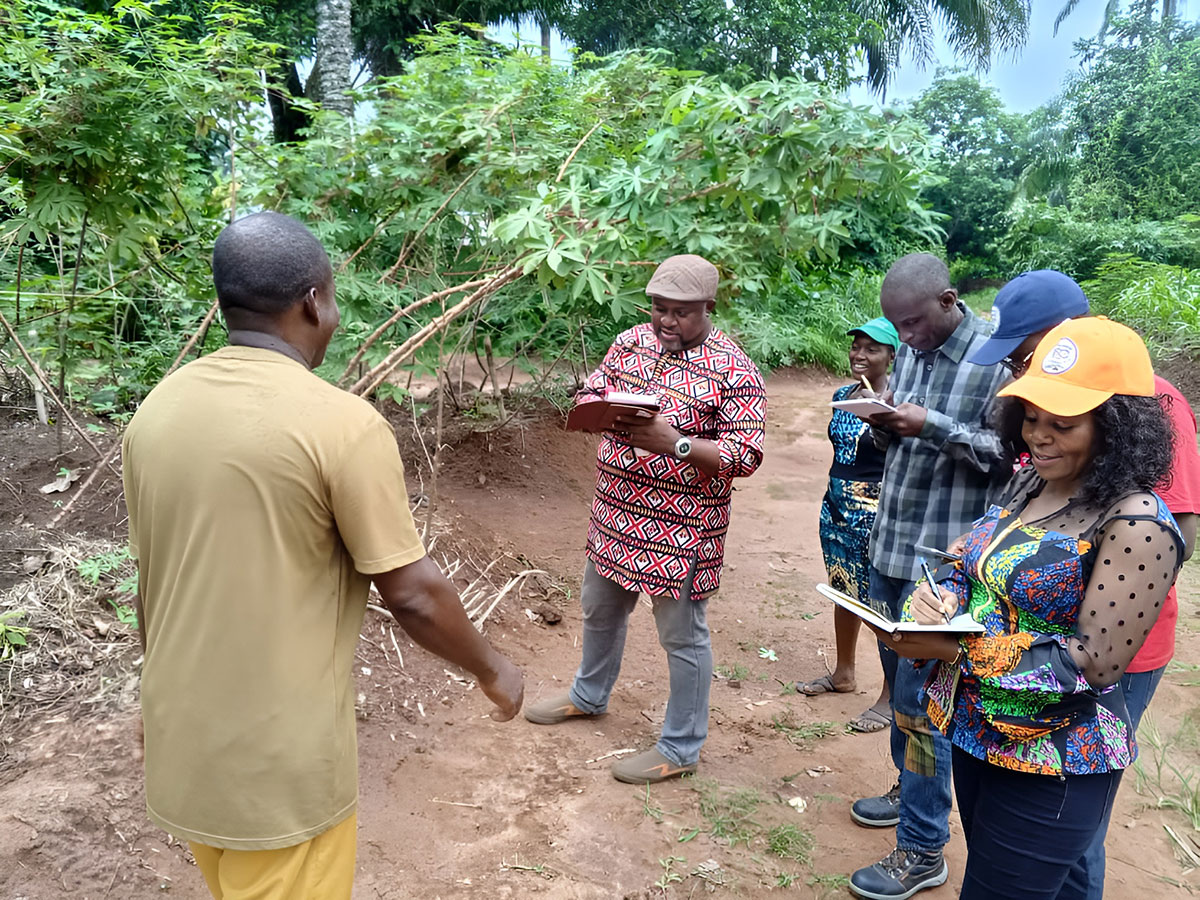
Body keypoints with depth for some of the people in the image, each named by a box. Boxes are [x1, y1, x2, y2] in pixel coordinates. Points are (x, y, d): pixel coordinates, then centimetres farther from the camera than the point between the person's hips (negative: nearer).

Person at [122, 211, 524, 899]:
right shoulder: (344, 423, -21)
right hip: (281, 756, -6)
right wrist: (493, 670, -1)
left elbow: (151, 588, 8)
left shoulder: (156, 411, -1)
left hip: (181, 741, 6)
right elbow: (414, 595, -18)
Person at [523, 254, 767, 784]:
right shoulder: (631, 342, 4)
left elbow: (746, 455, -19)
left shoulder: (732, 371, -15)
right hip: (616, 513, 7)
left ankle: (680, 748, 24)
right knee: (600, 610, 25)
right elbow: (588, 393, 9)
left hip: (681, 528, -7)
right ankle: (588, 696, 50)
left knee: (682, 636, 7)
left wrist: (674, 443, -31)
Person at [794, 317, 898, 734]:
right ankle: (843, 673, 37)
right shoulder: (843, 395, 9)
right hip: (837, 506, 8)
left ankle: (891, 696, 13)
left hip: (876, 511, -8)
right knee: (842, 590, 19)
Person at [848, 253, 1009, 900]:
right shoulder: (911, 350, 8)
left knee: (919, 701, -2)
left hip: (944, 561, -7)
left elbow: (1009, 454, -16)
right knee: (898, 679, 19)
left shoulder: (994, 357, -14)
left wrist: (932, 427, -24)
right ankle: (912, 789, 40)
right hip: (890, 546, 7)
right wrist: (885, 425, -6)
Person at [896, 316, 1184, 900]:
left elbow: (1097, 660, -22)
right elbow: (975, 573, 10)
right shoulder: (1027, 485, 3)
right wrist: (942, 598, -14)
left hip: (1052, 771, -7)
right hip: (976, 734, 7)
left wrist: (952, 650, -27)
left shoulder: (1138, 526, -21)